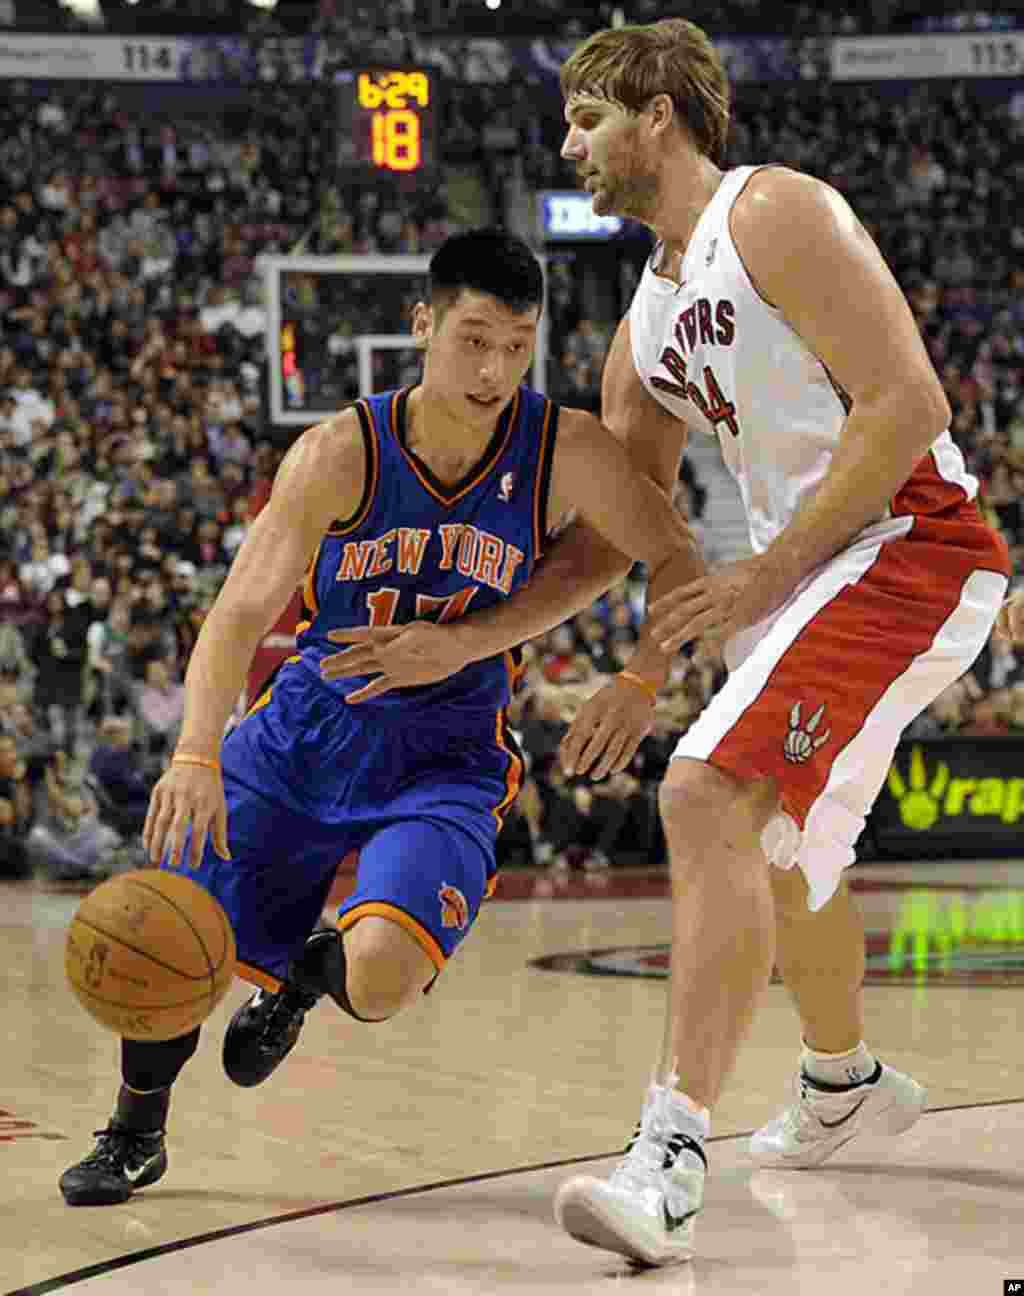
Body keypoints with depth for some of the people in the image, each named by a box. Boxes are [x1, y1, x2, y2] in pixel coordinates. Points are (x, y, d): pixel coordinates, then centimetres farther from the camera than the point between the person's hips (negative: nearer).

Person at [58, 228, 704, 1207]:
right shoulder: (341, 455, -16)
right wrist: (198, 752, -37)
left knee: (381, 980, -26)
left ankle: (306, 970, 15)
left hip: (448, 760, -1)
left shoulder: (565, 451, -13)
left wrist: (639, 679, -19)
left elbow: (674, 560, -3)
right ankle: (136, 1131, 29)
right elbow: (241, 613, -22)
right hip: (307, 731, 1)